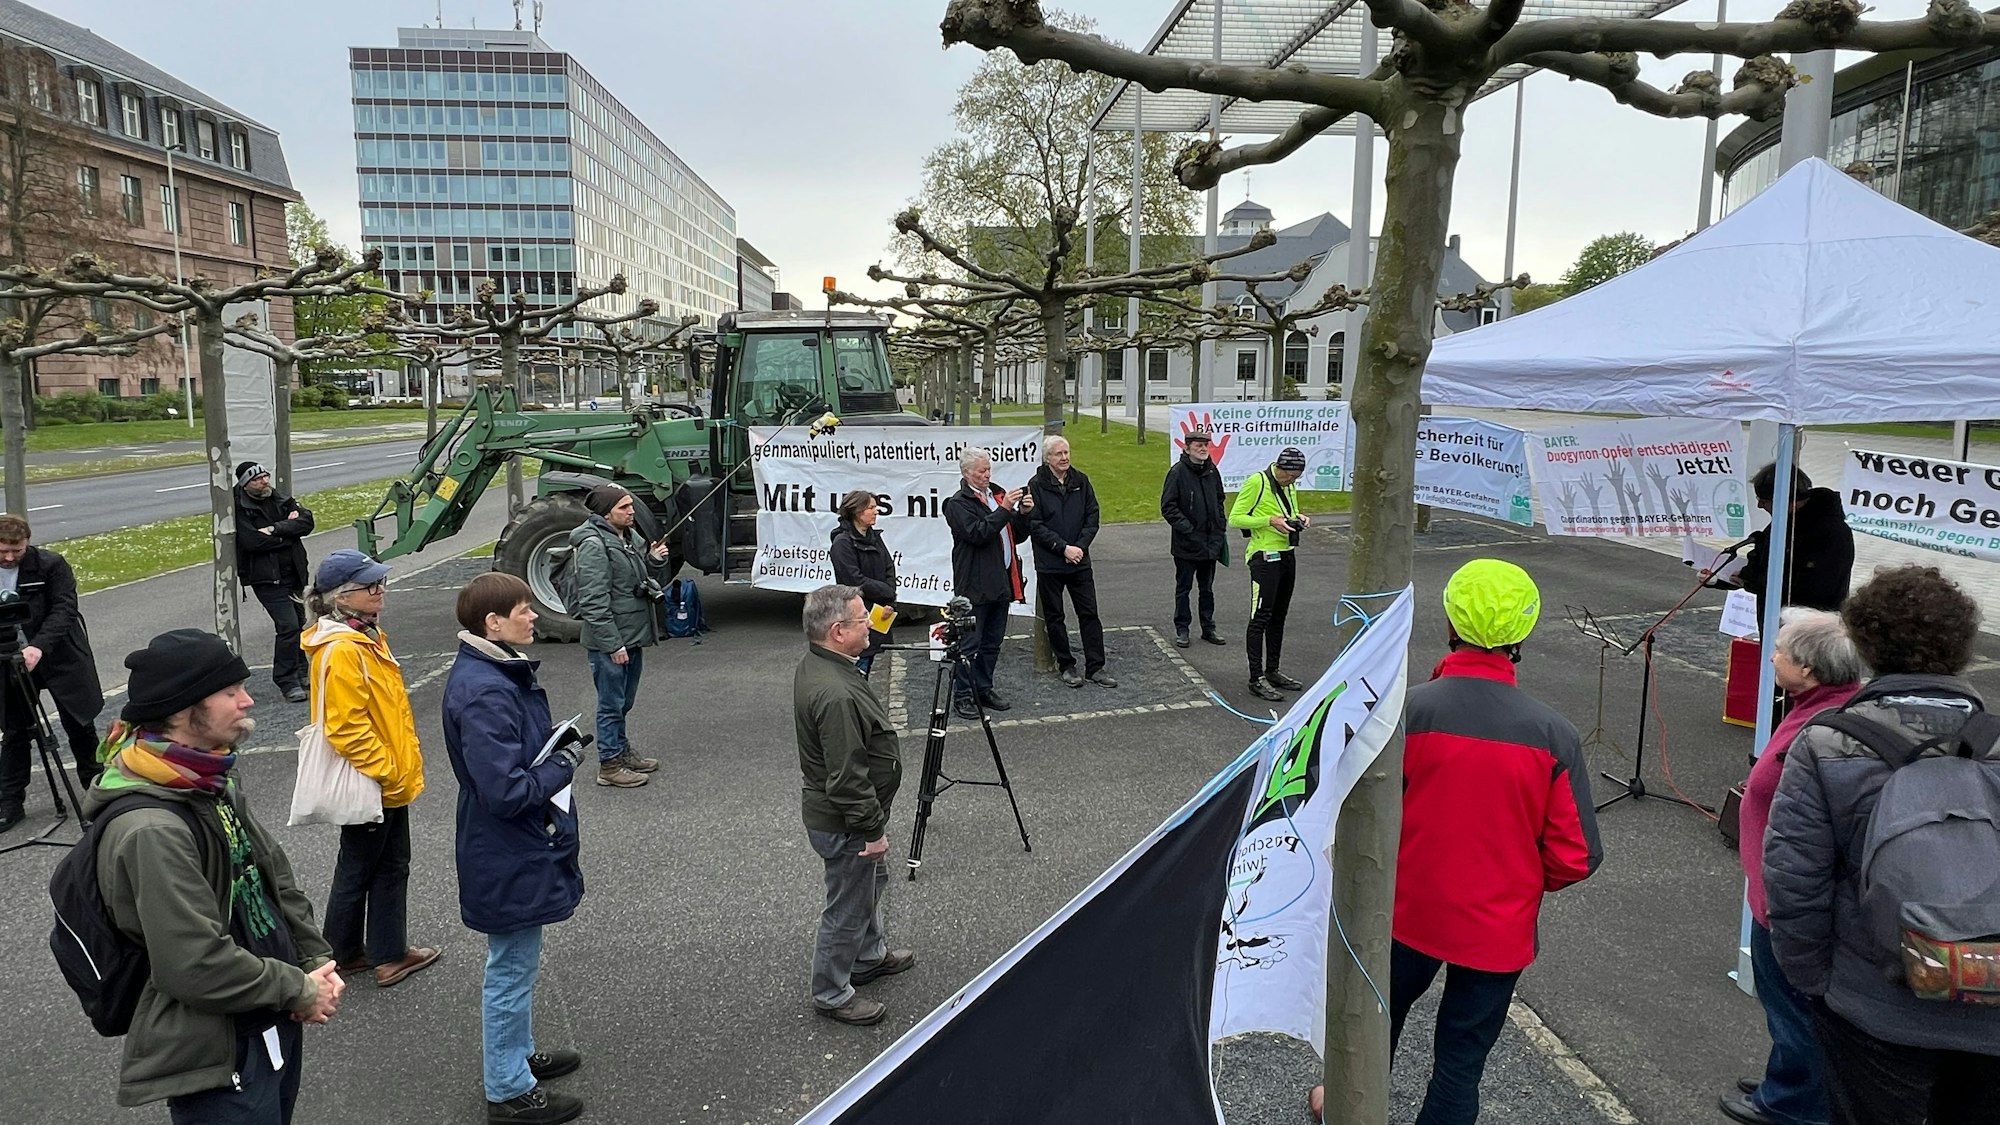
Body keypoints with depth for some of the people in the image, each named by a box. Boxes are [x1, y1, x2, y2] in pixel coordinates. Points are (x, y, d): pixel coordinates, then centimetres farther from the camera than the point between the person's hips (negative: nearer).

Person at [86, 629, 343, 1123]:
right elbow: (196, 966, -28)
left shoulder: (213, 782, 2)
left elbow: (275, 878, 10)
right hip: (217, 1061, -9)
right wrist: (299, 989, -16)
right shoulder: (150, 831, -28)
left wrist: (316, 961, -1)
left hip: (273, 1026, 9)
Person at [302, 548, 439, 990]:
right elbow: (347, 728, -26)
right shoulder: (341, 651, -24)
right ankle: (343, 954, 25)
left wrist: (401, 766, 18)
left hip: (389, 779, 9)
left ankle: (389, 953, 27)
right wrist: (386, 771, -20)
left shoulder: (366, 635, 8)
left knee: (391, 866, 16)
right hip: (368, 783, -9)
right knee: (358, 869, 8)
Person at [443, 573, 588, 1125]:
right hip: (509, 858, -10)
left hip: (516, 851, 10)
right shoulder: (484, 695, -29)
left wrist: (559, 746, 1)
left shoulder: (501, 671, 3)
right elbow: (507, 791, -31)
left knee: (517, 965, 25)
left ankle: (518, 1055, 44)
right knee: (512, 970, 7)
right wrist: (563, 765, -18)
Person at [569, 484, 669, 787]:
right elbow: (594, 602, -21)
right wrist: (613, 645, -22)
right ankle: (609, 765, 13)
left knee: (624, 702, 20)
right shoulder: (594, 545, -17)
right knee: (611, 704, 2)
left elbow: (650, 581, 20)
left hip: (632, 637, 9)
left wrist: (656, 561, -2)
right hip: (609, 642, -9)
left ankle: (622, 752, 34)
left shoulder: (631, 537, 10)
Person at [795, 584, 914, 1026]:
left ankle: (869, 956, 48)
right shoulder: (836, 695, -35)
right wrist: (872, 829, -20)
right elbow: (847, 778, -31)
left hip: (826, 806, 10)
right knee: (848, 907, 8)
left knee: (872, 882, 29)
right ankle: (832, 994, 27)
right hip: (843, 823, -10)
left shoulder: (813, 664, -1)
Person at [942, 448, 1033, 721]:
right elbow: (977, 534, -22)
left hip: (1001, 583, 7)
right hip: (975, 585, -7)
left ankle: (984, 689, 26)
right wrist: (1004, 509, -23)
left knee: (992, 642, 15)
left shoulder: (998, 494, 15)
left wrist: (1023, 513, -1)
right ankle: (962, 696, 6)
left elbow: (1017, 535, 17)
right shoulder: (958, 503, -7)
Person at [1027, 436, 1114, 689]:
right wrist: (1063, 547, -16)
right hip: (1049, 564, -3)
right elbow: (1035, 525, -11)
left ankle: (1095, 667, 9)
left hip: (1080, 561, 3)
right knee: (1054, 617, 6)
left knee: (1089, 613, 3)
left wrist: (1080, 546, -9)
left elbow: (1092, 517, 5)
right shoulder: (1036, 485, -7)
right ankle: (1066, 666, 19)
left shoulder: (1080, 481, 4)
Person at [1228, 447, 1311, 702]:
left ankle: (1272, 671, 25)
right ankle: (1256, 679, -3)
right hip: (1265, 557, -9)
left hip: (1287, 556, 9)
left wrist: (1298, 518, 4)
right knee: (1260, 618, -6)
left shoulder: (1288, 486, 12)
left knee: (1278, 617, 14)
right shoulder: (1256, 482, -13)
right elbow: (1235, 518, -14)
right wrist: (1270, 521, -22)